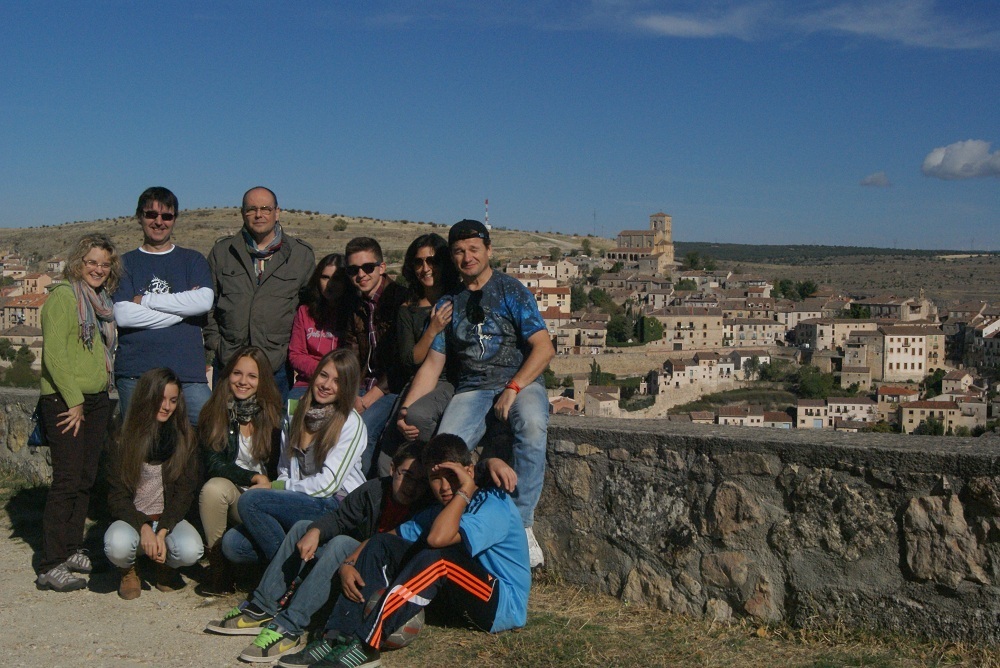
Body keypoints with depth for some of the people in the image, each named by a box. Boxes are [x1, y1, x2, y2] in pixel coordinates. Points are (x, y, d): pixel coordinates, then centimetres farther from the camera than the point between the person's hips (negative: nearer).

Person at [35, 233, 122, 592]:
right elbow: (54, 355, -15)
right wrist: (73, 401, -16)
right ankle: (51, 566, -5)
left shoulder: (102, 302, 16)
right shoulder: (63, 296, -8)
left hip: (96, 400, 8)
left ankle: (72, 550, 20)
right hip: (64, 401, -8)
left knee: (86, 479, 10)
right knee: (68, 480, -9)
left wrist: (102, 395, 12)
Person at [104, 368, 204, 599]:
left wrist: (162, 532, -18)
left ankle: (166, 566, 7)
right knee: (117, 546, -35)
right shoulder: (124, 439, -3)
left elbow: (184, 493, -4)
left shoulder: (185, 437, 0)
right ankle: (128, 571, 3)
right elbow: (117, 496, -5)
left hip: (169, 519, 1)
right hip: (131, 518, -1)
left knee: (191, 550, -31)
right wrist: (144, 527, -22)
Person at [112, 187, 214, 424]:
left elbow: (204, 301, -5)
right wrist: (182, 309, -5)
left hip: (187, 371, 0)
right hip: (135, 373, 0)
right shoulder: (126, 263, 12)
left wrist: (145, 300, -4)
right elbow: (123, 315, -4)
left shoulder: (192, 260, 15)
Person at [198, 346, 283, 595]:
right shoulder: (214, 413, 1)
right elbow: (214, 465, -5)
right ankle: (218, 568, -17)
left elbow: (278, 469, 3)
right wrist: (255, 478, -17)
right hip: (230, 492, 1)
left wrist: (267, 486, -16)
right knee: (214, 487, -33)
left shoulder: (274, 414, 0)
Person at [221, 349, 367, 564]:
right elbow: (285, 471, 16)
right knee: (232, 544, -15)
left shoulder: (351, 423, -5)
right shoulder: (298, 414, 14)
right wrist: (277, 487, -7)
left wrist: (275, 488, -5)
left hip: (336, 506, -6)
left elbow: (328, 484, -11)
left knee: (250, 499, -23)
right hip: (299, 503, 6)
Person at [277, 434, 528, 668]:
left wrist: (465, 490, -20)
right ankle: (339, 638, -17)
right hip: (460, 600, 8)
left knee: (437, 556, -33)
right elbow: (387, 537, 9)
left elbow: (438, 538, -30)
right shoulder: (438, 512, 12)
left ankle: (365, 645, -33)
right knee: (381, 544, -1)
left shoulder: (496, 504, -14)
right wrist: (348, 563, -8)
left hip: (505, 605, -8)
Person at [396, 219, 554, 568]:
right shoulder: (449, 303, 17)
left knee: (532, 425, -38)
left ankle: (522, 523, -32)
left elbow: (544, 348, -5)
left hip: (521, 382, -3)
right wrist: (406, 409, 0)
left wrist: (513, 389, -17)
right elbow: (432, 364, 14)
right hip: (472, 389, 3)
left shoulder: (511, 291, 5)